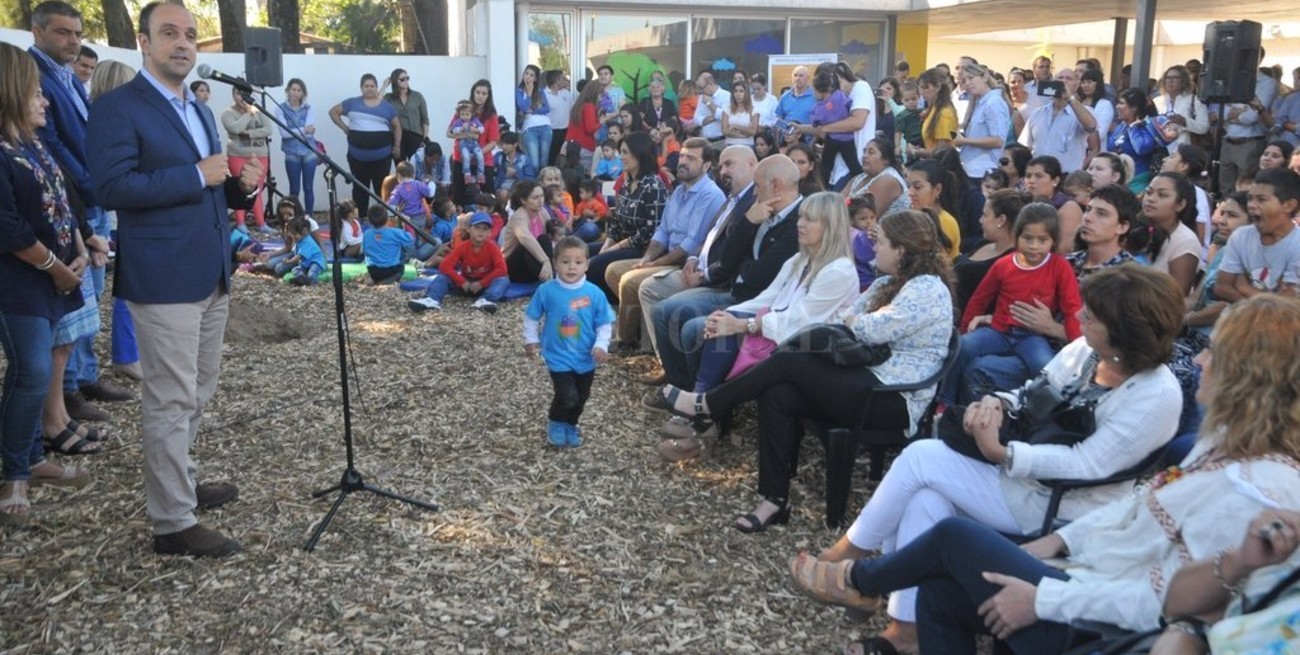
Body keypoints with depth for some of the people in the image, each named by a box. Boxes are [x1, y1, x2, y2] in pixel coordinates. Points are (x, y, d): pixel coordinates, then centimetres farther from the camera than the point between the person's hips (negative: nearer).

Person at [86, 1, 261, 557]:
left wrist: (242, 186, 1)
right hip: (163, 280, -8)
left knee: (196, 395, 18)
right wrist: (197, 176, -20)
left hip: (212, 275, 9)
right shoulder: (116, 108, -9)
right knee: (171, 401, -4)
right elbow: (111, 187, -20)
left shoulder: (200, 111, 17)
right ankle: (172, 523, 4)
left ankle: (178, 484, 35)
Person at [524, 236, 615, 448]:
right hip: (558, 356, -3)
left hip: (586, 357, 3)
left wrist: (601, 345, -15)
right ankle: (555, 423, 17)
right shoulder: (546, 291, -12)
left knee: (582, 397, 17)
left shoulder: (594, 293, -11)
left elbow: (605, 324, -3)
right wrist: (530, 339, 5)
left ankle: (570, 425, 44)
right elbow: (531, 317, 3)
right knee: (567, 396, -13)